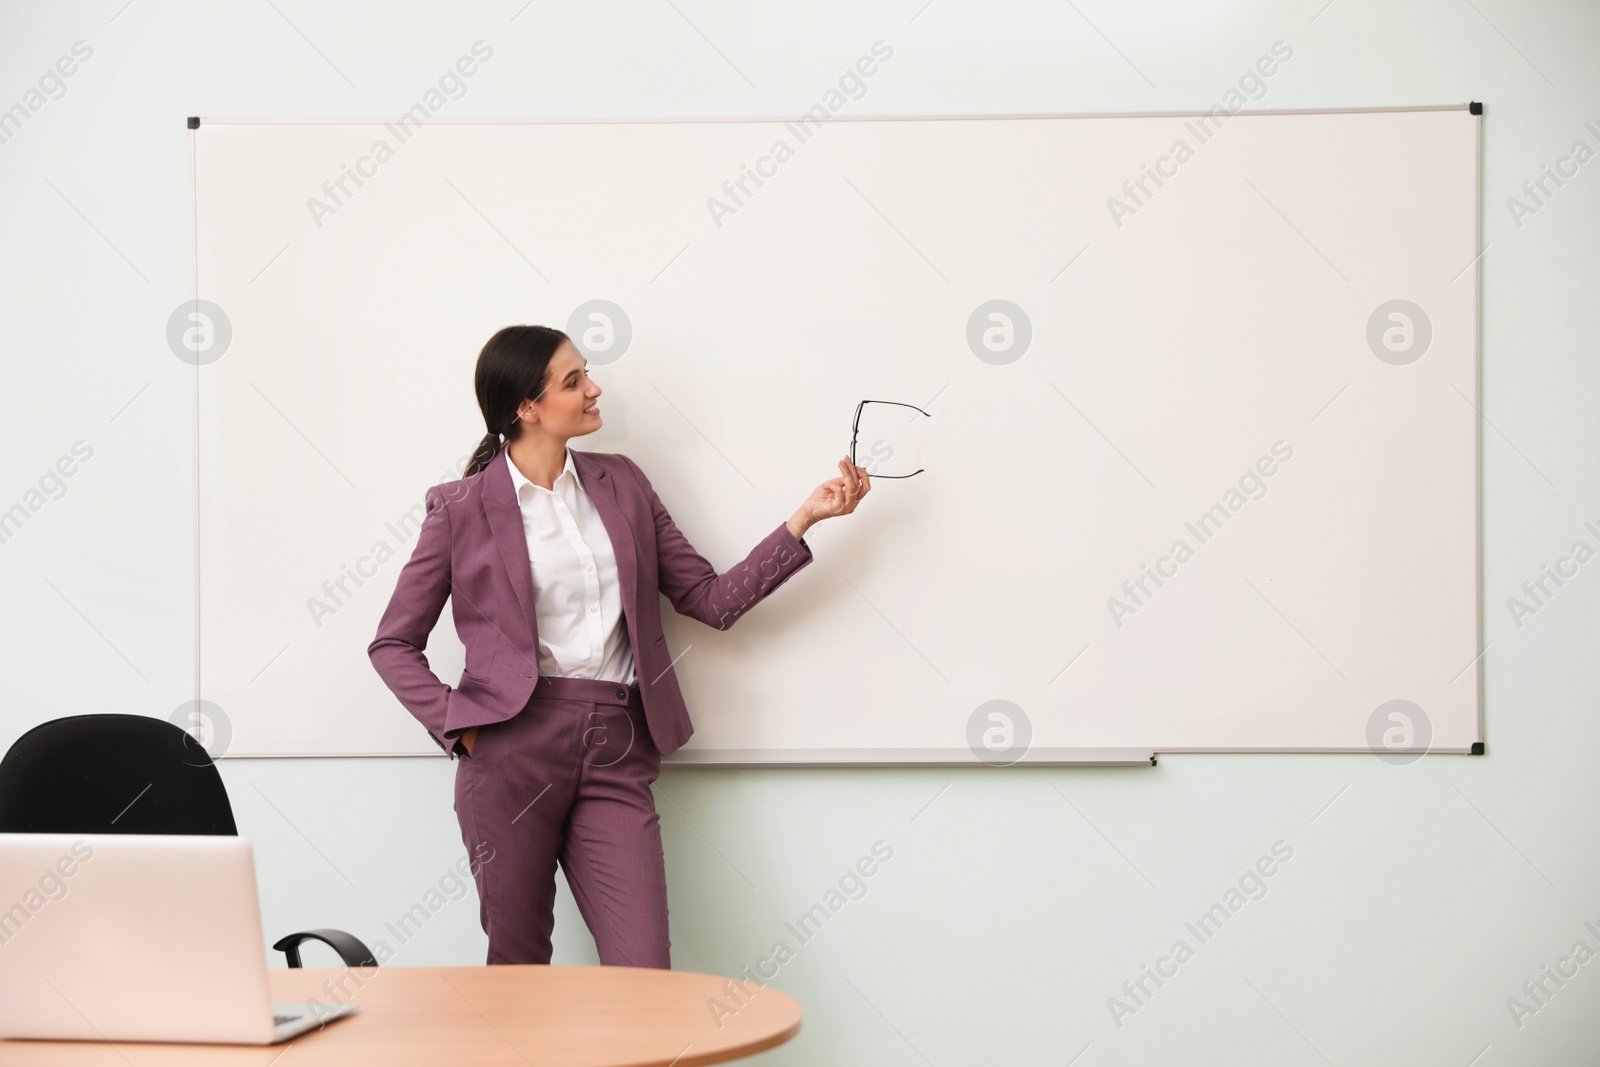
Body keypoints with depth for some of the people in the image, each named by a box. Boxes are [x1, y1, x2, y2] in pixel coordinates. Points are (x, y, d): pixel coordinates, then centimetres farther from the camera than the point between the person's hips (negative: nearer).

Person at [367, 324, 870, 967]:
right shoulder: (463, 508, 4)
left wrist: (806, 518, 6)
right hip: (515, 746, -3)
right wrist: (458, 727, -6)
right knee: (516, 969, 6)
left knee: (645, 978, -8)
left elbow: (711, 599, 13)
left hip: (616, 753, 3)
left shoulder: (621, 484, 15)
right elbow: (393, 643, 8)